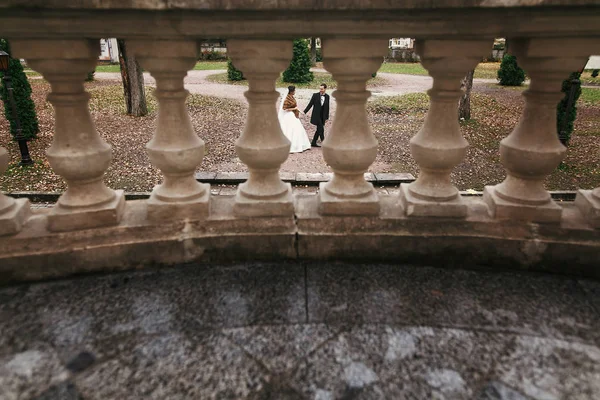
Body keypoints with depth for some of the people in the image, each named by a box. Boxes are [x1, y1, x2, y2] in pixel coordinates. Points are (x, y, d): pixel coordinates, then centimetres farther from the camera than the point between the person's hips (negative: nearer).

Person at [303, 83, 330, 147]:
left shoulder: (327, 96, 6)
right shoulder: (315, 95, -5)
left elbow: (327, 107, 9)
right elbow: (310, 104, -3)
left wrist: (327, 117, 9)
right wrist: (304, 112, -7)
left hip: (323, 116, 5)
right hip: (316, 115, -5)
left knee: (319, 130, 8)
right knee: (321, 129, -9)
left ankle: (313, 143, 19)